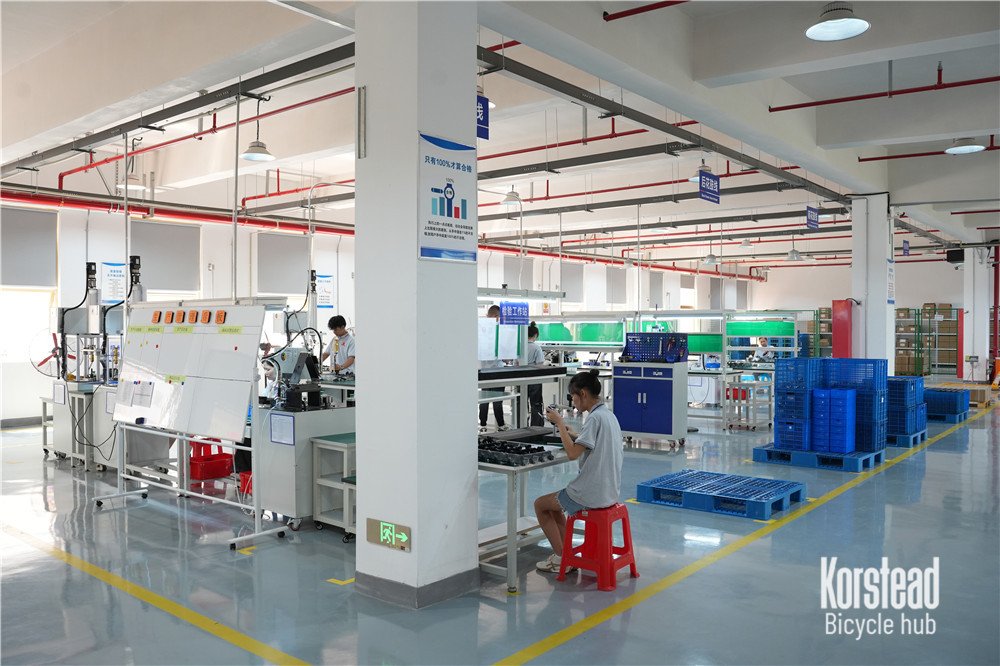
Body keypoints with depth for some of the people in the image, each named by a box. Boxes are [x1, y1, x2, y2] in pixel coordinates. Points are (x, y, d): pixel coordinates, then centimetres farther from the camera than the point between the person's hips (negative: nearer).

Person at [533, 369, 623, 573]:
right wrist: (571, 434, 9)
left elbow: (573, 453, -24)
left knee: (540, 504, 10)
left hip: (593, 493, -9)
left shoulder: (595, 418, -20)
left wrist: (559, 423, -16)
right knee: (555, 503, 27)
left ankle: (561, 557, 11)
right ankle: (566, 553, 22)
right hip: (609, 490, 9)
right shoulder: (609, 415, 9)